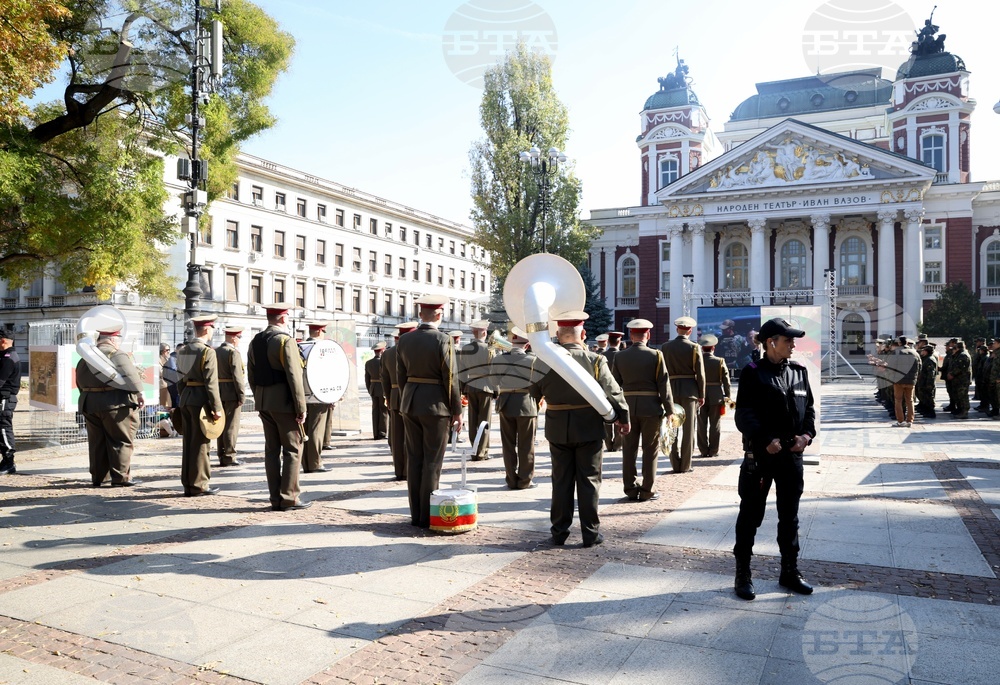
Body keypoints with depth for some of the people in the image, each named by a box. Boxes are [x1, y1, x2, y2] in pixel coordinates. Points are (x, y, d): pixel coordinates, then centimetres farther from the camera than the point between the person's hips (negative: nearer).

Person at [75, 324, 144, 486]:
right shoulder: (117, 354, -9)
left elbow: (80, 382, 22)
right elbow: (130, 376, -19)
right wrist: (139, 394, -14)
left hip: (89, 404, 7)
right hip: (115, 405, -7)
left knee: (97, 442, 14)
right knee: (121, 442, 1)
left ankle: (97, 477, 20)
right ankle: (120, 478, 2)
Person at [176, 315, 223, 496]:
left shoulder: (184, 350, 12)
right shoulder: (207, 352, -13)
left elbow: (180, 379, 15)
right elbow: (211, 382, -17)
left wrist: (183, 400, 21)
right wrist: (217, 408, -15)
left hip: (185, 399, 8)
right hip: (200, 400, -8)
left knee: (188, 442, 12)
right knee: (200, 443, -1)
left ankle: (188, 484, 18)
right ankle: (199, 485, 4)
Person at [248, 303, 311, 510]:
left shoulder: (255, 342, 11)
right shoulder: (286, 340, -14)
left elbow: (251, 376, 14)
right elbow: (294, 377, -18)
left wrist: (259, 399, 21)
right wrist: (301, 408, -14)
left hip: (263, 402, 8)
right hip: (284, 402, -8)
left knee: (271, 449, 9)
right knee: (292, 449, 0)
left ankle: (276, 499, 14)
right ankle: (289, 498, 1)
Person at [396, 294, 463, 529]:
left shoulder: (404, 340, 4)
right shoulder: (443, 341, -12)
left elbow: (400, 375, 8)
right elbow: (450, 379, -12)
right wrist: (457, 411, -4)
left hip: (410, 404, 5)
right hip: (435, 405, -5)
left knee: (414, 459, 10)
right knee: (432, 461, 2)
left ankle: (415, 514, 17)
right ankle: (427, 516, 7)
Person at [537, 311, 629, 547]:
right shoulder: (595, 361, -11)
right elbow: (613, 393, -7)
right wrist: (623, 418, 5)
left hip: (558, 430, 2)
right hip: (589, 429, -2)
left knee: (561, 481, 11)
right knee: (589, 481, 7)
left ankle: (559, 532, 18)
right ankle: (591, 533, 14)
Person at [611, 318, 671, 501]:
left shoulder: (620, 356, 0)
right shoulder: (656, 355, -8)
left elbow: (614, 385, 4)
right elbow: (664, 385, -8)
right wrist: (669, 410, -2)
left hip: (627, 408, 3)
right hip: (650, 408, -2)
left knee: (629, 450, 10)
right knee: (650, 449, 7)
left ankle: (631, 488, 16)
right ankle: (647, 491, 10)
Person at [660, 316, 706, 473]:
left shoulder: (665, 347, 2)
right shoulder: (694, 347, -5)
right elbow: (700, 374, -6)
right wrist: (701, 395, 2)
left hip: (671, 390, 2)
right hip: (690, 390, -2)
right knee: (688, 429, 4)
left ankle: (675, 464, 10)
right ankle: (685, 465, 6)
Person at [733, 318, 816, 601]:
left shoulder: (799, 371, 9)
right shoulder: (753, 373, -8)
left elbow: (809, 407, 12)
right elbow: (744, 414, -13)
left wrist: (807, 434, -5)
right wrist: (765, 441, -22)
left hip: (792, 453, 6)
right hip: (760, 455, -5)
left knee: (789, 514, 15)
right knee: (751, 514, 4)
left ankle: (790, 572, 29)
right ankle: (742, 574, 15)